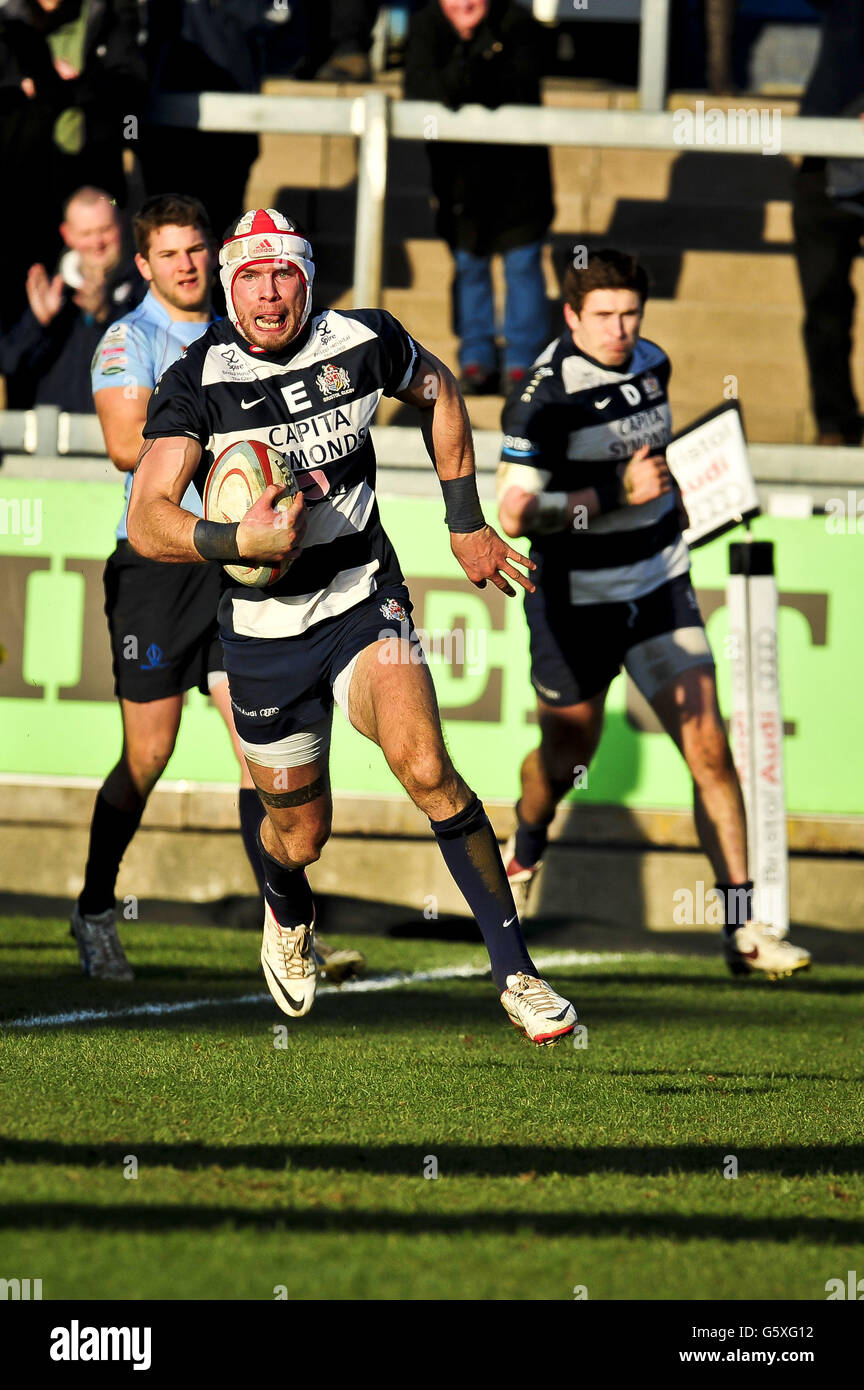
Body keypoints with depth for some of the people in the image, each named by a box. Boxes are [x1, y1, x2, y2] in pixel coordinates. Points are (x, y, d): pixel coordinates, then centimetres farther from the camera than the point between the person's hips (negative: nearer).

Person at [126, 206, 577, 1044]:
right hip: (264, 631, 0)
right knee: (299, 834, 12)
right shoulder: (197, 384, -15)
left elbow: (438, 394, 14)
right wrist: (238, 542, -39)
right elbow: (146, 524, -22)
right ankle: (287, 916, 51)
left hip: (365, 604, 0)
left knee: (425, 769, -24)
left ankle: (514, 970, -17)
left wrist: (466, 524, 14)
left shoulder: (363, 343, -9)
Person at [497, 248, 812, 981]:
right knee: (567, 757, 14)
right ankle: (524, 854, 49)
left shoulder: (651, 364, 2)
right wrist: (617, 493, -27)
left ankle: (743, 927, -7)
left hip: (659, 588, 4)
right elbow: (514, 512, -23)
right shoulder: (547, 393, -19)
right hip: (575, 599, -4)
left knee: (709, 749, -8)